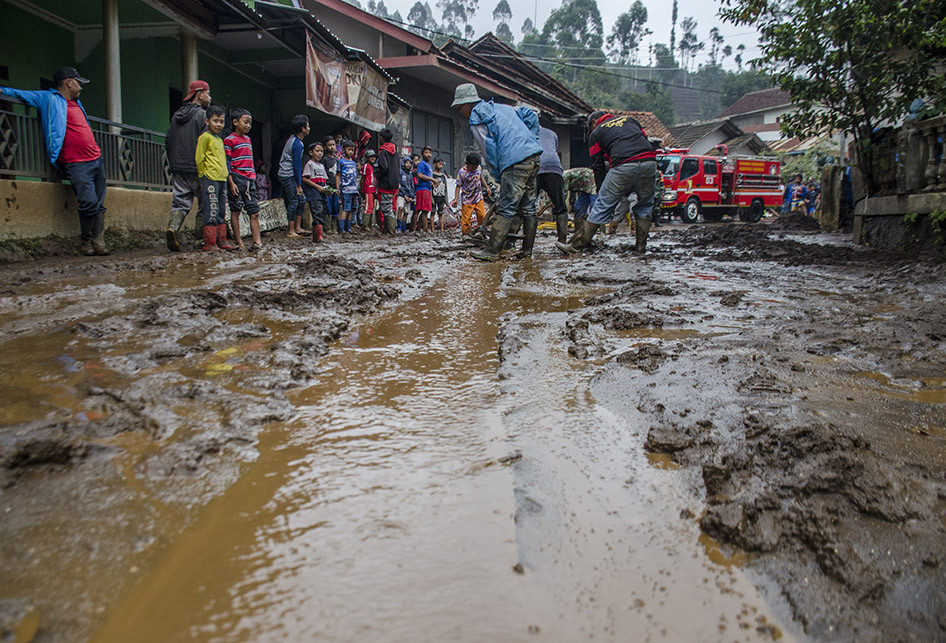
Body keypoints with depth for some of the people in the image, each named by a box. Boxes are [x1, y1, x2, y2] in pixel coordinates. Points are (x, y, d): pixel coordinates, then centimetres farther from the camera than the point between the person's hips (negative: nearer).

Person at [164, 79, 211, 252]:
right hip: (197, 168, -6)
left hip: (178, 168, 6)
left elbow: (168, 141, 19)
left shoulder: (177, 115, 17)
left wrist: (173, 163, 24)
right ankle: (202, 235, 3)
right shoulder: (201, 114, -5)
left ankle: (173, 227, -18)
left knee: (180, 203, 5)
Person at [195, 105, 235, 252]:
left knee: (221, 212, 10)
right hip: (210, 179, -8)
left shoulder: (220, 140, 19)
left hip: (222, 179, 8)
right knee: (212, 212, -9)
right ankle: (210, 243, -6)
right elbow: (199, 159, -7)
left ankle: (221, 241, 16)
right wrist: (203, 177, -7)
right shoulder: (205, 137, -5)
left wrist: (227, 175, 17)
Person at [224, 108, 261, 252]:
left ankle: (257, 242, -1)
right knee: (236, 210, -1)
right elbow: (227, 163, -8)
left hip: (250, 180, 7)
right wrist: (231, 183, -14)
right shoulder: (229, 140, -3)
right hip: (237, 179, -7)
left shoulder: (248, 139, 19)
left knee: (254, 212, 1)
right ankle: (239, 242, 3)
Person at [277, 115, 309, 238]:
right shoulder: (298, 144, -18)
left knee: (301, 201, 10)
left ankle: (297, 228, 14)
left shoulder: (293, 138, 11)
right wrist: (299, 185, -15)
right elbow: (297, 166, -18)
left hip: (284, 173, 10)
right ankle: (291, 232, -4)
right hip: (289, 176, -10)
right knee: (294, 202, -8)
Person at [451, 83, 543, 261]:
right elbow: (531, 115, 25)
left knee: (506, 209, -9)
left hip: (515, 162, -8)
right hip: (534, 156, 8)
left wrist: (499, 178, 5)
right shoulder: (502, 108, 25)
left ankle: (492, 251, -8)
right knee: (528, 207, 10)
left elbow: (489, 152, -3)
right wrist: (532, 141, 20)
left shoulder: (476, 119, 1)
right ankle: (527, 251, 14)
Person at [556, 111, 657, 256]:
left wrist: (601, 191, 20)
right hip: (649, 162, 4)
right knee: (645, 206, 19)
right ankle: (641, 247, 18)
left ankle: (576, 246, 6)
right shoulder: (629, 120, 32)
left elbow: (598, 165, 16)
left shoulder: (596, 133, 21)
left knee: (602, 206, 3)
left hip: (623, 167, -3)